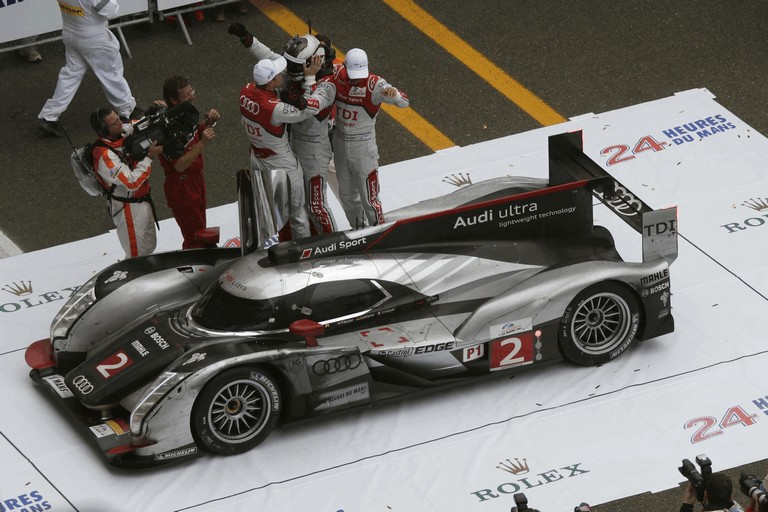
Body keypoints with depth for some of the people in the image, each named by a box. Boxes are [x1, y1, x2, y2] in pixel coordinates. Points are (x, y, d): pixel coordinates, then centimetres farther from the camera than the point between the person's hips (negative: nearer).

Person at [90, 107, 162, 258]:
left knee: (149, 246, 22)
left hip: (143, 200, 9)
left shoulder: (122, 132, -7)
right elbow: (132, 182, -33)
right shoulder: (104, 156, -31)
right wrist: (149, 157, -30)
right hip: (128, 208, -9)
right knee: (137, 254, 0)